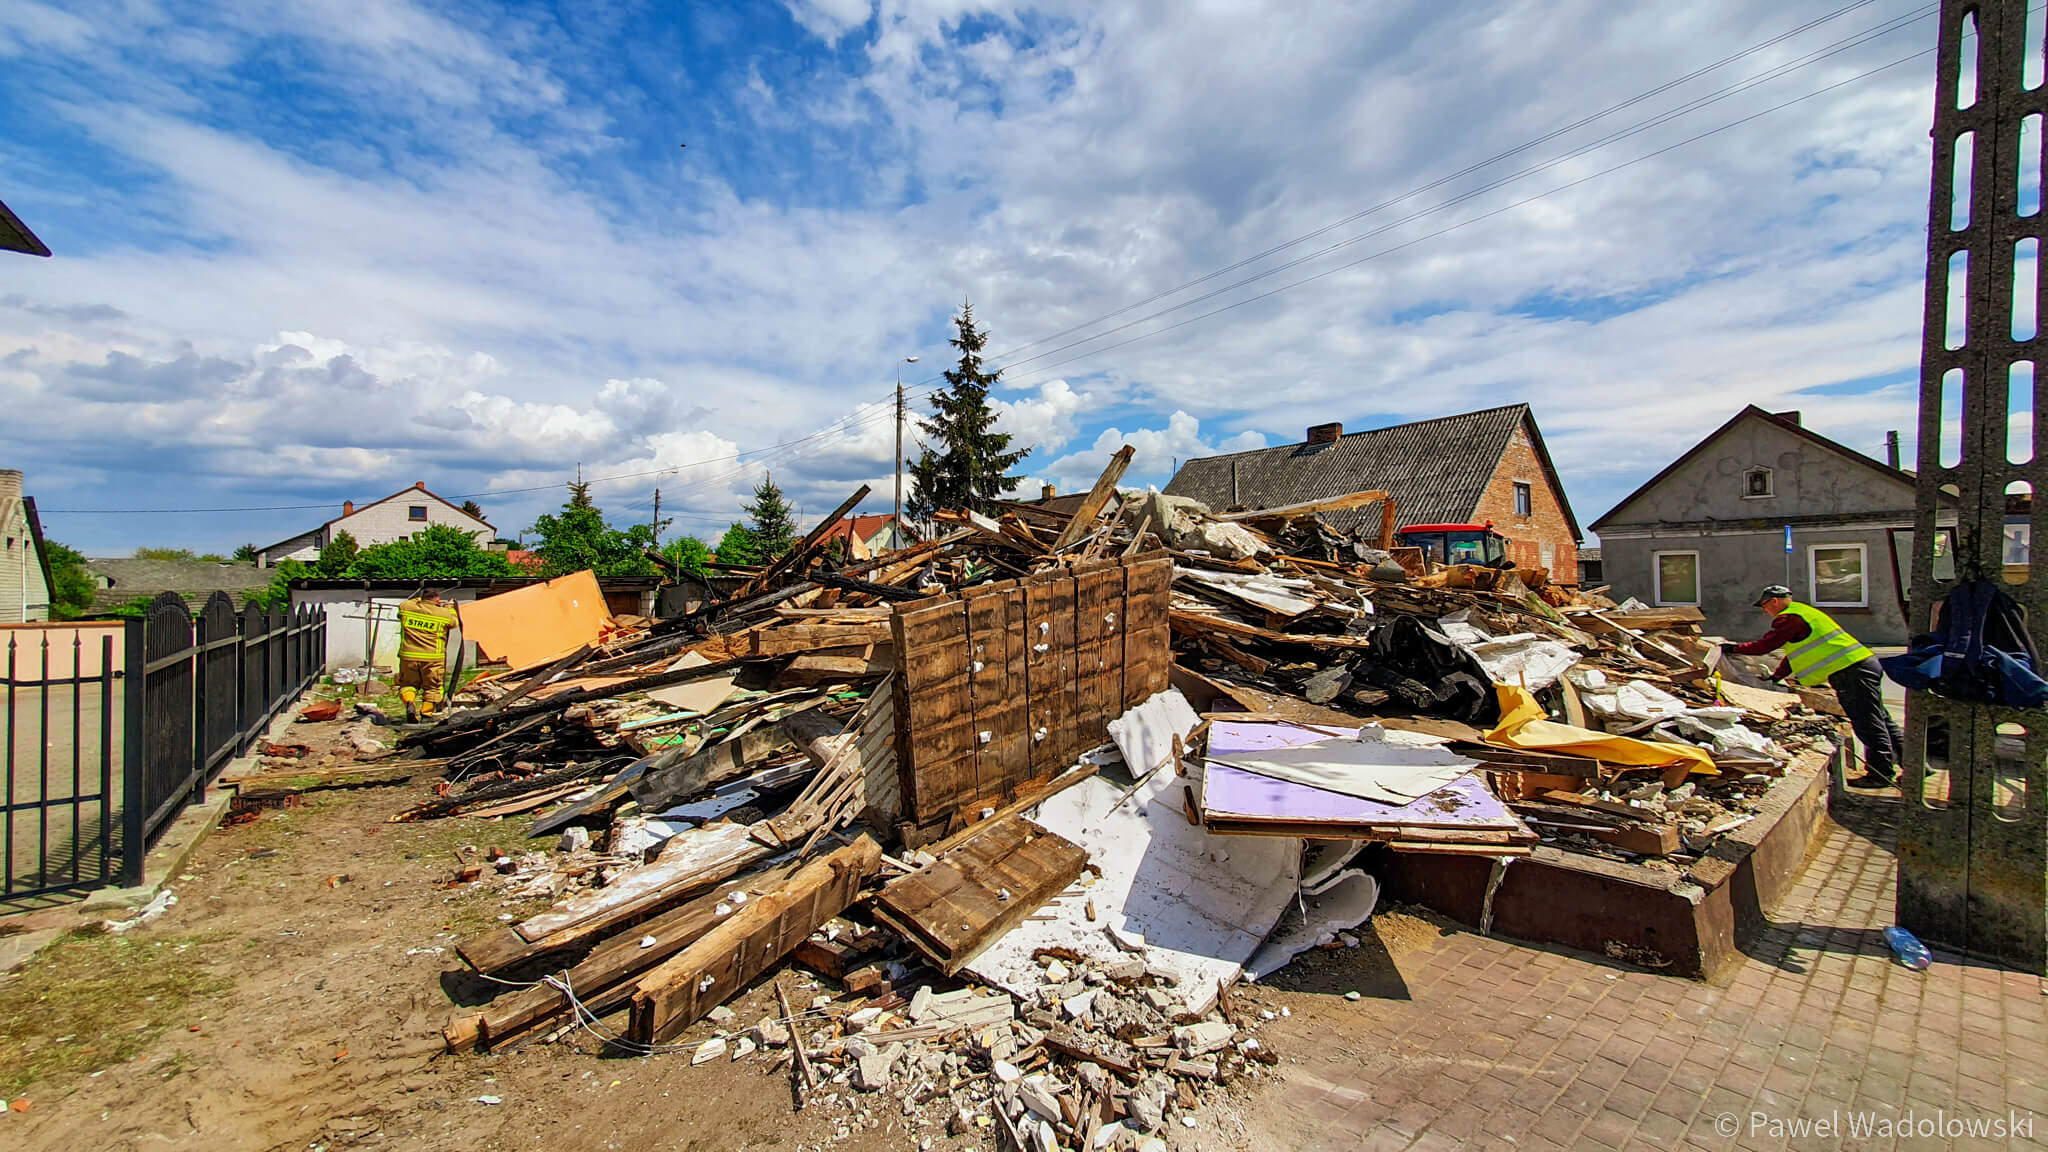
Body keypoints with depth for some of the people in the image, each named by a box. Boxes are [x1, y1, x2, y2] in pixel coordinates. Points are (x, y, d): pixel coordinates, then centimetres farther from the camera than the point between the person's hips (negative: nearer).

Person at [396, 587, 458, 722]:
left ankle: (409, 702, -8)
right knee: (432, 687, 13)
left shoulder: (405, 607, 3)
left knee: (408, 683, 19)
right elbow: (454, 622, 17)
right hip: (432, 658, -2)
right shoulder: (444, 614, -3)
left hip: (408, 656, 2)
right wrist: (450, 608, 33)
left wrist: (419, 599, 41)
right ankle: (426, 713, 11)